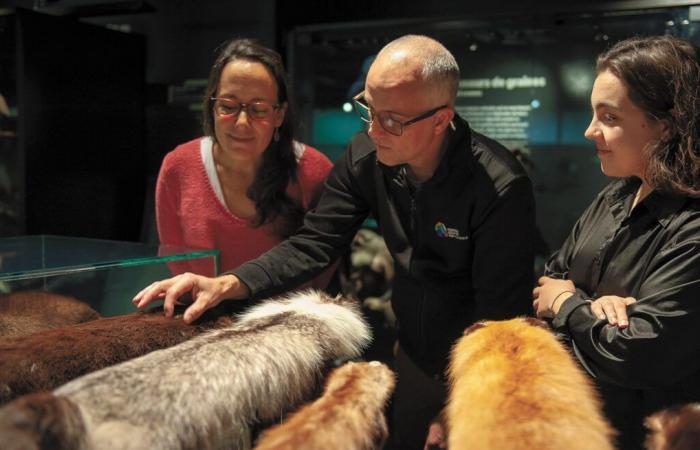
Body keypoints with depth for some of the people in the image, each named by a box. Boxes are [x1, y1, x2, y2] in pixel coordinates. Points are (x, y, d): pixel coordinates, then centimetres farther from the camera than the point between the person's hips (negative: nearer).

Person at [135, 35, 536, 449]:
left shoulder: (501, 189, -28)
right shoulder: (366, 157, -12)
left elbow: (499, 312, -23)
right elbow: (314, 244, -12)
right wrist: (227, 284, -28)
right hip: (414, 356, 5)